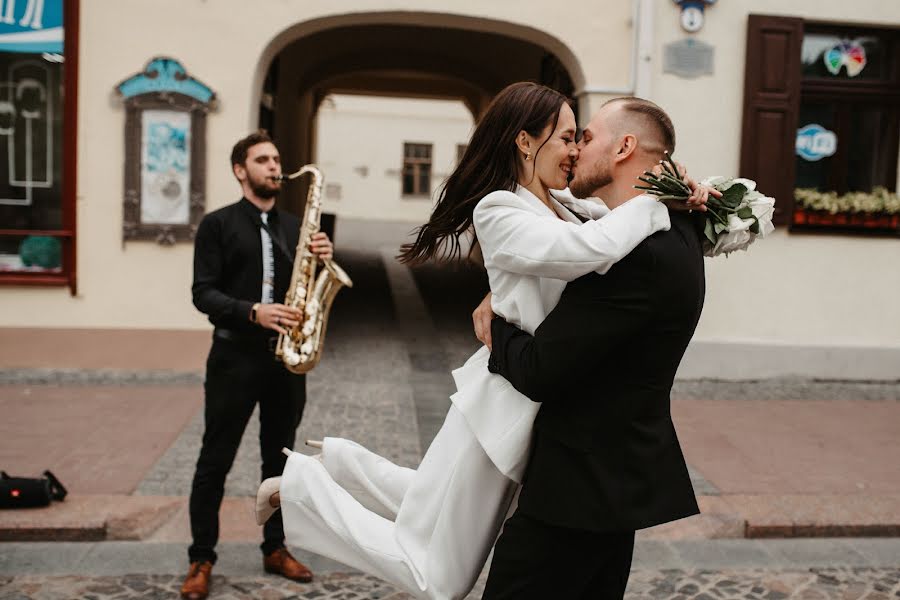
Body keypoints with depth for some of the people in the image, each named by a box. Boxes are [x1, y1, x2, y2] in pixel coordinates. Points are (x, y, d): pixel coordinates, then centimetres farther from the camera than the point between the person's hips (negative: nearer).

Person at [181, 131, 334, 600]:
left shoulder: (294, 226, 13)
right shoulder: (217, 224, 0)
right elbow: (203, 293, -8)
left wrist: (322, 259, -8)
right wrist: (253, 312, -22)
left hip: (285, 357, 4)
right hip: (235, 356, -4)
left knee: (279, 458, 12)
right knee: (215, 460, 3)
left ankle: (275, 549, 26)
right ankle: (201, 559, 15)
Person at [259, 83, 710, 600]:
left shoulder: (565, 208, 6)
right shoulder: (499, 212, -19)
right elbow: (592, 249, -33)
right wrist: (657, 201, -18)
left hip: (537, 405, 9)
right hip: (504, 406, -9)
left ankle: (338, 462, 31)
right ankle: (300, 485, 11)